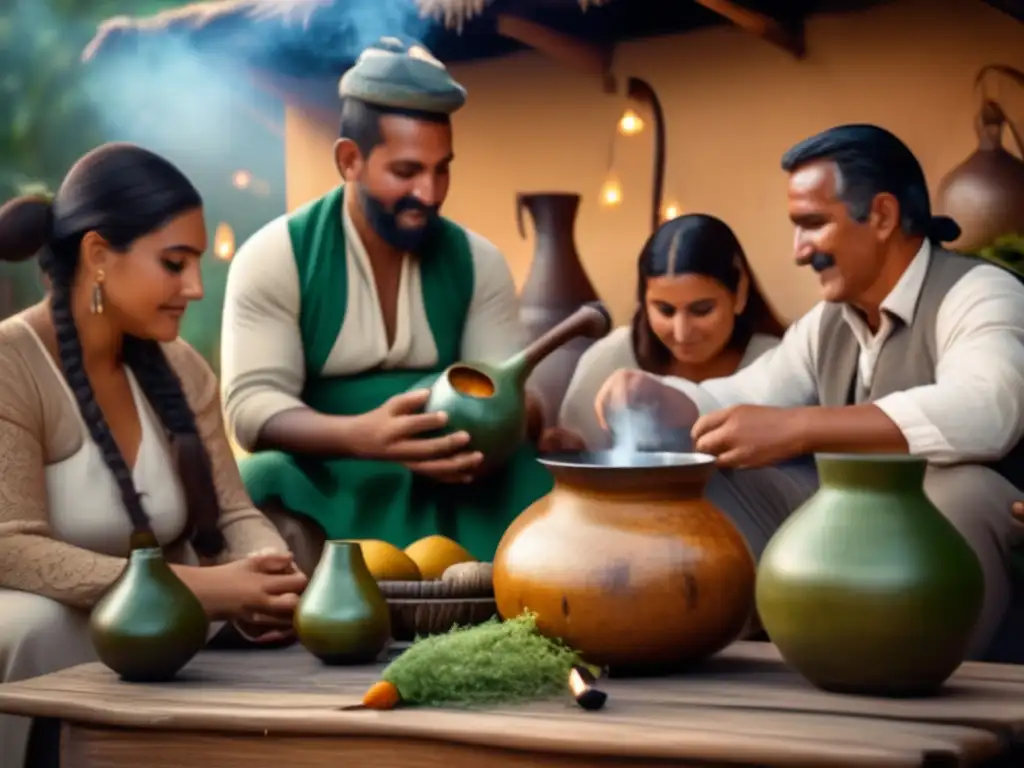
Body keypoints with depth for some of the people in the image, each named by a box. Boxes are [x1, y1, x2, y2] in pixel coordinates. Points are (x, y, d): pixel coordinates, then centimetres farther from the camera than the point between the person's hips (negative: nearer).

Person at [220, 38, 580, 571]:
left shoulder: (478, 262, 5)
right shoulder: (273, 258, -7)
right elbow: (251, 405, -16)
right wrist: (362, 435, -36)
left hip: (447, 489, 3)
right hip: (318, 484, -3)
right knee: (269, 483, -34)